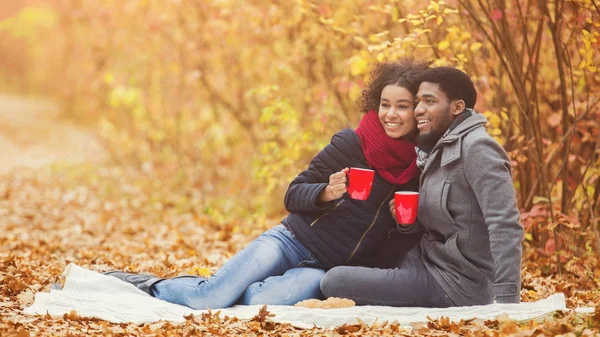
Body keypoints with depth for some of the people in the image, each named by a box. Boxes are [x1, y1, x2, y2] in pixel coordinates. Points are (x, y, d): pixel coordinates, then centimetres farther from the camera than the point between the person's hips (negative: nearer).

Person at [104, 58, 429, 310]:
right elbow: (292, 196, -3)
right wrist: (326, 193, -24)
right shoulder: (350, 143, -7)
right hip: (292, 242, -2)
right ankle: (147, 284, 9)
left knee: (257, 301, -29)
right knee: (208, 299, -23)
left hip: (329, 268, 2)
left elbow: (408, 242, 13)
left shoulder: (421, 170, 1)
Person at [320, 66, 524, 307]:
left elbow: (505, 228, -27)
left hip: (455, 286, -10)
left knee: (334, 282, -16)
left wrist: (506, 301, -34)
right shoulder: (439, 151, 12)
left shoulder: (476, 148, -18)